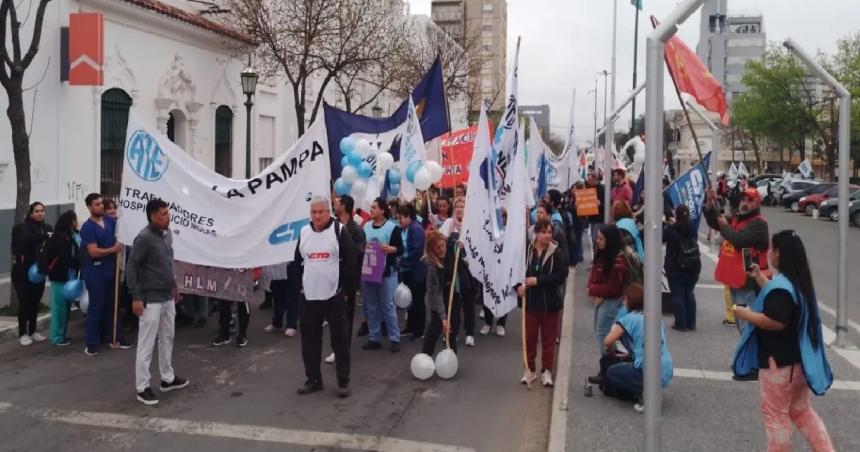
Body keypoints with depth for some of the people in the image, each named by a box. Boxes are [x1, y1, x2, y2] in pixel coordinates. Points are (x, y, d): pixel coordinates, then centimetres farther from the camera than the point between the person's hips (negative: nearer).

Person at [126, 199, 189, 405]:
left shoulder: (167, 234, 7)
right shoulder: (144, 238, -18)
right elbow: (131, 267, -17)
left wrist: (174, 286, 22)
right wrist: (136, 297, -20)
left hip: (167, 298, 8)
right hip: (151, 300, -8)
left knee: (167, 339, 18)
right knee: (146, 344, -2)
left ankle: (168, 378, 31)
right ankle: (142, 388, 7)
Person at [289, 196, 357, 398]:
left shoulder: (339, 231, -7)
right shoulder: (304, 232, 8)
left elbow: (350, 262, -9)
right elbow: (297, 262, 16)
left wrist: (345, 289, -10)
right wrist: (300, 287, 8)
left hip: (334, 296, -5)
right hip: (309, 296, 5)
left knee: (339, 339, 4)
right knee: (310, 339, 10)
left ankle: (343, 381, 13)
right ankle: (313, 379, 23)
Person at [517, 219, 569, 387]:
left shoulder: (557, 253, -9)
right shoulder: (526, 251, -3)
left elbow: (561, 275, -15)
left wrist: (538, 280, -21)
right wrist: (519, 286, -14)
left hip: (550, 302, -2)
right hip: (530, 300, 2)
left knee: (549, 338, 8)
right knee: (529, 337, 9)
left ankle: (546, 371, 19)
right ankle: (530, 369, 23)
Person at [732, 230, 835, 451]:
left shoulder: (781, 285, -24)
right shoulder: (797, 280, 6)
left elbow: (776, 321, -31)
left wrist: (746, 314, -19)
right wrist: (759, 277, 22)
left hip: (779, 360, -9)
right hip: (798, 359, 9)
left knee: (775, 414, 6)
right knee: (802, 410, 20)